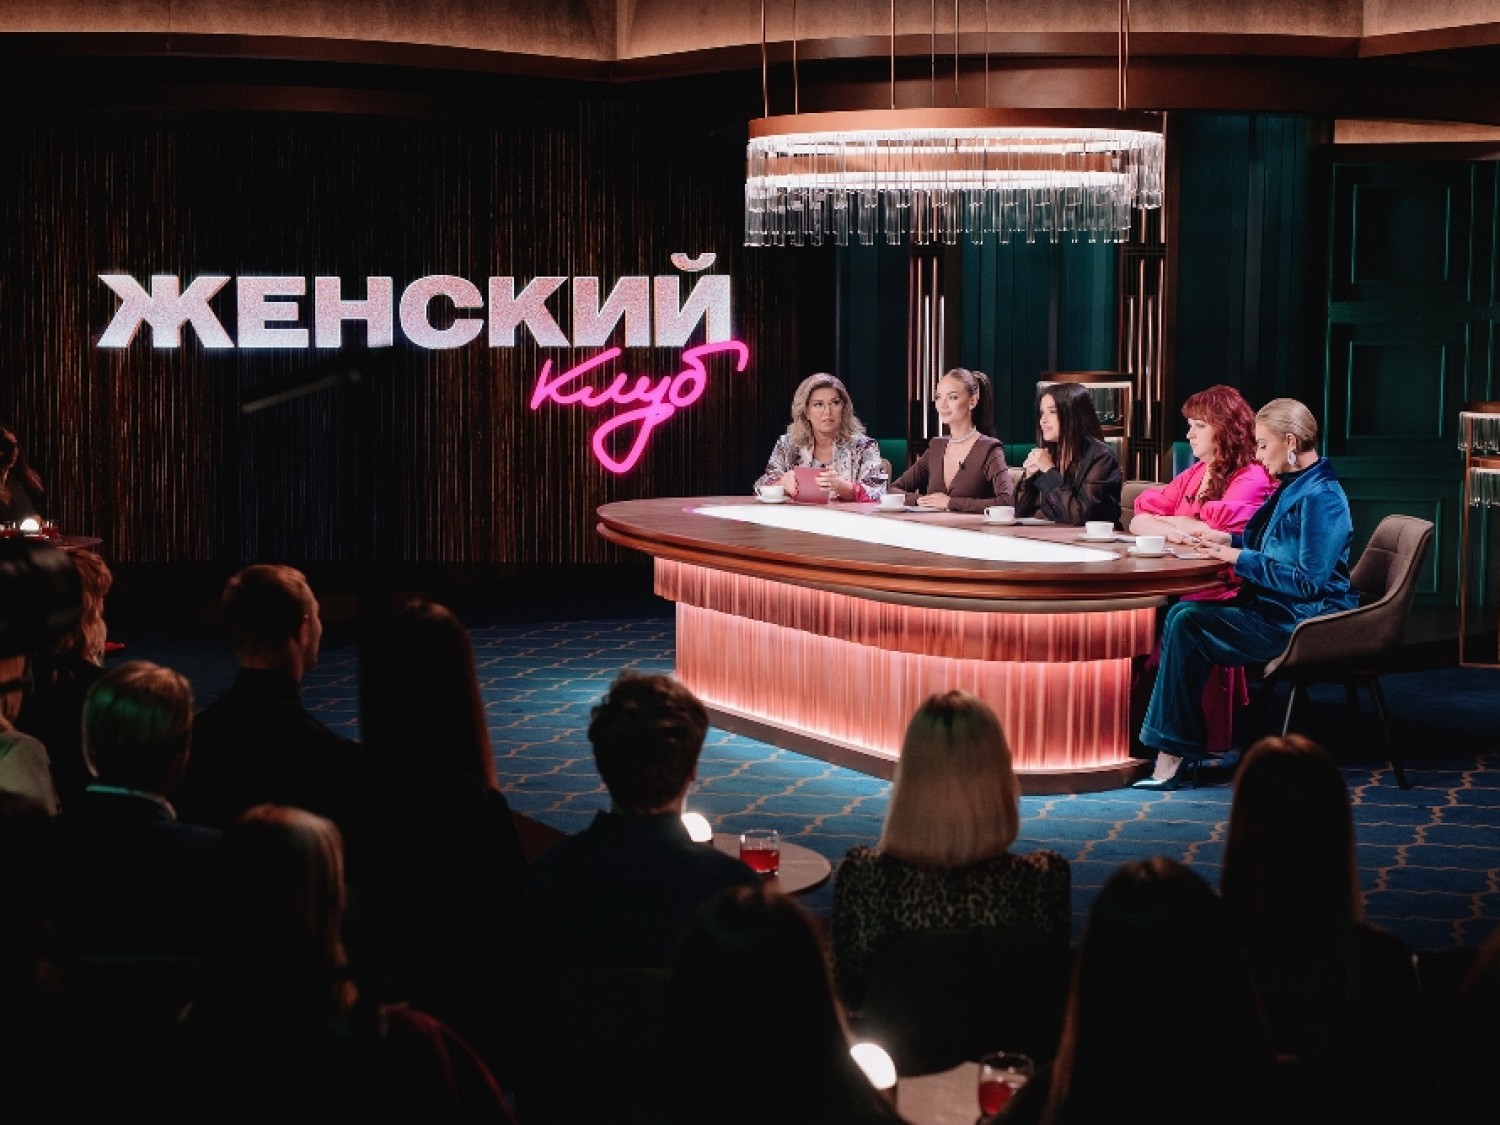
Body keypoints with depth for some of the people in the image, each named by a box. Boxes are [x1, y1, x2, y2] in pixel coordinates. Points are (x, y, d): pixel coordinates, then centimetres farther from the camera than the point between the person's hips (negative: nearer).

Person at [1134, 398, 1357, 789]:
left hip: (1301, 622, -10)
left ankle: (1171, 759, -18)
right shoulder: (1292, 486, 14)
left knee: (1187, 624, -20)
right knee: (1182, 614, -6)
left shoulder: (1320, 497, -18)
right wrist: (1229, 540, 12)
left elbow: (1308, 580, -23)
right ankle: (1170, 751, -13)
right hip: (1277, 609, 10)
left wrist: (1239, 558, -18)